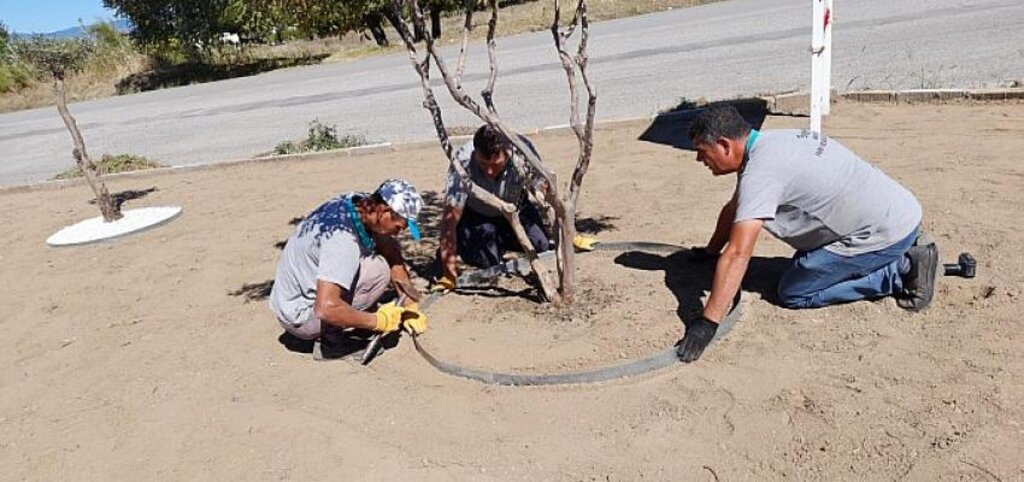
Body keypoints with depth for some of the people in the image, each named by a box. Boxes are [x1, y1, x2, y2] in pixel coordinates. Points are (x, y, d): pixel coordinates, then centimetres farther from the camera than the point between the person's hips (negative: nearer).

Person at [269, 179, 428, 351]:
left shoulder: (360, 201, -7)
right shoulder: (343, 238, -33)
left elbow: (393, 256, 4)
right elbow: (326, 308, -39)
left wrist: (410, 306, 4)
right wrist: (379, 321, -26)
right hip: (300, 320, -9)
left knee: (388, 246, 5)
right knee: (378, 268, -21)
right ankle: (330, 332, -11)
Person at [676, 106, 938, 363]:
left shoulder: (761, 171, -25)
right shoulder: (767, 144, 5)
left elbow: (737, 255, -32)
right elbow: (733, 208, 20)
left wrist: (707, 323, -32)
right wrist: (709, 252, 32)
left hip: (887, 232, -9)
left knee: (792, 294, -4)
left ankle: (902, 269, 0)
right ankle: (904, 258, 18)